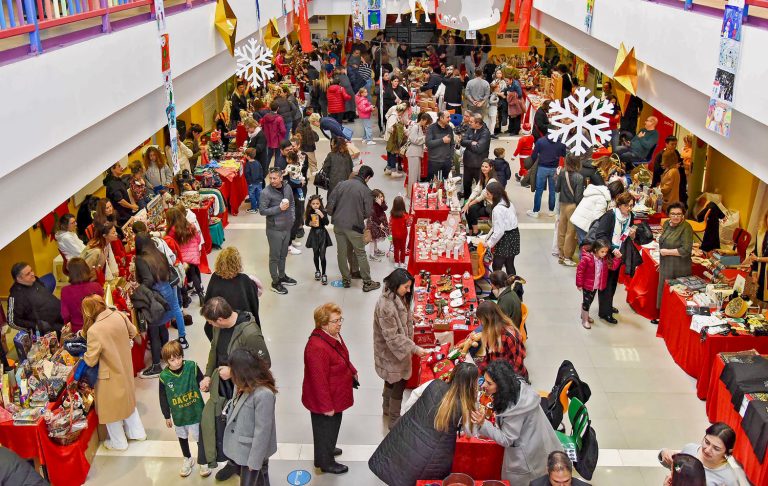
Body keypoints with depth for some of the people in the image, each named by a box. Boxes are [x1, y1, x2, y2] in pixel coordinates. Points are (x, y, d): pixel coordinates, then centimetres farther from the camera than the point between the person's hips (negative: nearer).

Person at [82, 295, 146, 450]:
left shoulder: (94, 331, -30)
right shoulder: (119, 315, -14)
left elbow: (91, 361, -20)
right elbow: (133, 332, 5)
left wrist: (84, 355, -1)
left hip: (110, 376, -6)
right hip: (126, 369, 6)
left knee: (111, 408, 16)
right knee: (127, 399, 27)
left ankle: (119, 442, 34)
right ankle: (137, 433, 42)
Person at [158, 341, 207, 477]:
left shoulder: (192, 367, -19)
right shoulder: (164, 376, -17)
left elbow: (202, 381, -4)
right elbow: (163, 399, -5)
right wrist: (167, 416, 1)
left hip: (196, 411, -2)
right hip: (178, 414, 2)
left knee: (200, 436, 14)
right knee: (182, 437, 24)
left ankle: (203, 461, 38)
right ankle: (187, 459, 50)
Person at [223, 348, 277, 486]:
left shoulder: (263, 394, -29)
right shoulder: (243, 387, -1)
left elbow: (262, 431, -23)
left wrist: (255, 461, -18)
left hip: (252, 451, -7)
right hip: (241, 447, 7)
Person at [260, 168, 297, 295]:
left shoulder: (287, 187, 0)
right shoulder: (266, 192, -18)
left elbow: (292, 203, 15)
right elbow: (262, 210, -18)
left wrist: (292, 217, 6)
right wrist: (279, 208, -23)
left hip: (287, 227, 6)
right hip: (274, 229, -6)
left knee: (283, 255, 21)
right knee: (274, 257, 5)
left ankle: (282, 276, 38)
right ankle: (275, 283, 16)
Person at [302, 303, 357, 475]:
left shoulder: (334, 334, -5)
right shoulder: (317, 348, -36)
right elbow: (319, 380, -30)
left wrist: (352, 371, 17)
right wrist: (326, 406, -23)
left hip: (335, 395, 9)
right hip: (324, 400, -9)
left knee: (333, 424, 29)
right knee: (325, 428, 14)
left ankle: (327, 449, 53)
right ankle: (325, 462, 36)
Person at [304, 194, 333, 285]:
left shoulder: (323, 212, -10)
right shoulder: (309, 212, -5)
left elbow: (327, 223, -19)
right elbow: (306, 222, 6)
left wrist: (321, 215, -30)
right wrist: (310, 223, -15)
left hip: (322, 234, -2)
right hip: (313, 234, 2)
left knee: (322, 256, -5)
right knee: (315, 254, 13)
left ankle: (324, 274, 4)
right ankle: (317, 271, 34)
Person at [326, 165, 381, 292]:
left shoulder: (341, 184, 0)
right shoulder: (366, 190, -9)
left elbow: (331, 202, -1)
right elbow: (368, 212, -8)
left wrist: (333, 215, 16)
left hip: (338, 224, 4)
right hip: (354, 226, -4)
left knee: (342, 253, 14)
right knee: (360, 254, 7)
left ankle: (346, 279, 24)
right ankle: (367, 283, 13)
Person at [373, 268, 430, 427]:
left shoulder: (398, 297, -4)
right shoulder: (385, 305, -32)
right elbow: (392, 337, -29)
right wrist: (414, 349, -28)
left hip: (397, 348, 9)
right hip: (391, 351, -9)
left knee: (391, 380, 26)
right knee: (399, 384, 4)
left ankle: (387, 407, 47)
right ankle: (394, 420, 20)